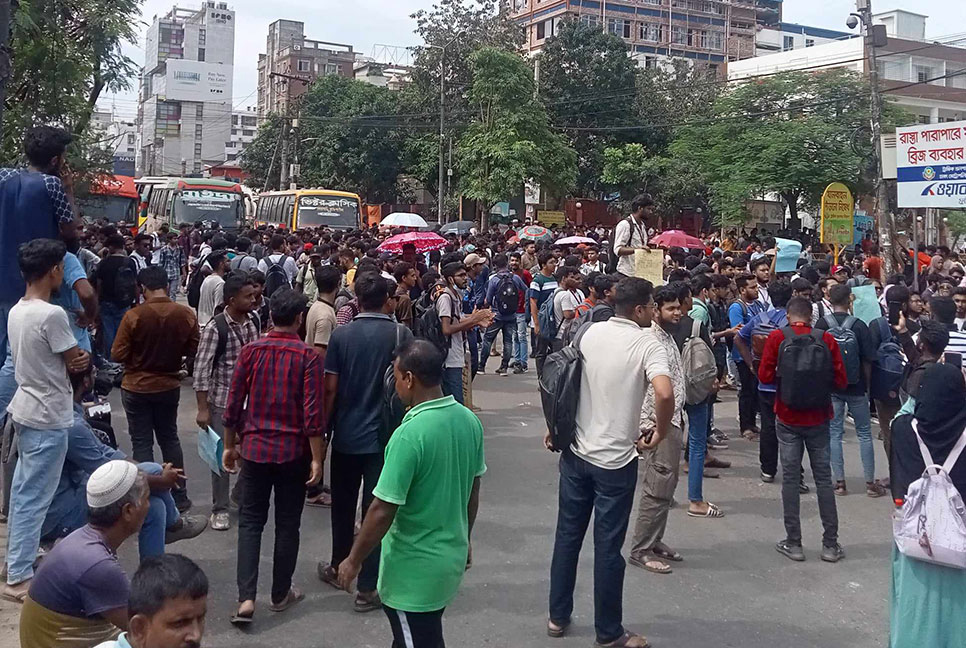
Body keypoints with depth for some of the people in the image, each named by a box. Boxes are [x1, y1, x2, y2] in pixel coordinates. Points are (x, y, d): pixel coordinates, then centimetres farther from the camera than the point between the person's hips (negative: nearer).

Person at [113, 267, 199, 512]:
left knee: (142, 443, 9)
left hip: (137, 388, -3)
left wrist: (139, 358, 6)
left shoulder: (133, 316, -20)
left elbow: (118, 355, -14)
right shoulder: (186, 315, -12)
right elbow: (193, 353, -4)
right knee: (169, 439, 18)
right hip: (169, 387, 3)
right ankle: (179, 497, 22)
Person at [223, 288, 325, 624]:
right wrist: (317, 457, -7)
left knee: (250, 520, 10)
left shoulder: (251, 351, -2)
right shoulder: (308, 356, -10)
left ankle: (246, 598, 1)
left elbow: (233, 403, 1)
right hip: (293, 451, -2)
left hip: (255, 448, 2)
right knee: (287, 523, 12)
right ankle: (280, 594, 24)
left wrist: (230, 446, 13)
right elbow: (312, 412, -13)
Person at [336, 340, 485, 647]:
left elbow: (383, 511, -23)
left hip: (415, 568, -7)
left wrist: (354, 560, -9)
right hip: (452, 556, 7)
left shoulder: (409, 435, -27)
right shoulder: (470, 420, -4)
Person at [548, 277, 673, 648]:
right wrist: (661, 432, -11)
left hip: (576, 452, 5)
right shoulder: (647, 343, -13)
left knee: (567, 536, 16)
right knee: (608, 547, 6)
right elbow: (664, 393, -29)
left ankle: (557, 617, 28)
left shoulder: (591, 332, 4)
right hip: (615, 460, -5)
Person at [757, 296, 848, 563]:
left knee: (790, 478, 7)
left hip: (788, 418, -1)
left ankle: (793, 543, 10)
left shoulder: (777, 338, -8)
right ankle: (831, 544, 13)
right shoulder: (826, 339, -5)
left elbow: (765, 377, -9)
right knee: (823, 478, 9)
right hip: (818, 418, 1)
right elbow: (841, 381, -5)